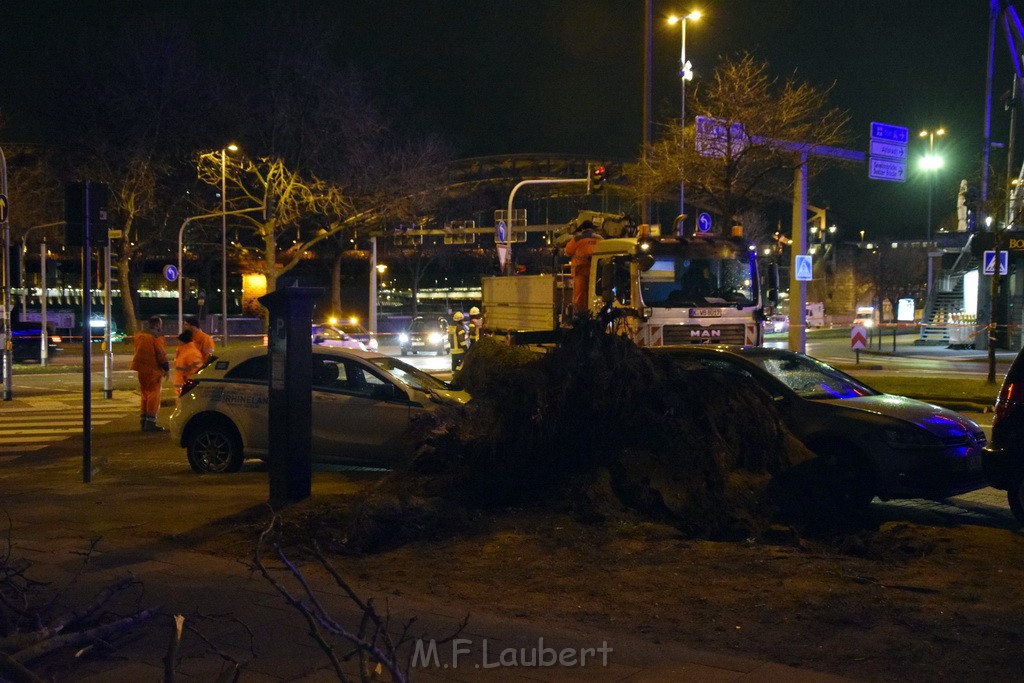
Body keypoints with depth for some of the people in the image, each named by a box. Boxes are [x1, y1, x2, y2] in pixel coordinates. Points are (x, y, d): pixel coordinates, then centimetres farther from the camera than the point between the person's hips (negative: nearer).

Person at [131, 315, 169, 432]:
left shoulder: (140, 335, 13)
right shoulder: (156, 336, -12)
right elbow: (161, 354, -15)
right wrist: (166, 369, -8)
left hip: (140, 368, 8)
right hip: (152, 369, -8)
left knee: (145, 394, 17)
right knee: (154, 394, -4)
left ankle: (143, 422, 20)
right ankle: (150, 422, -9)